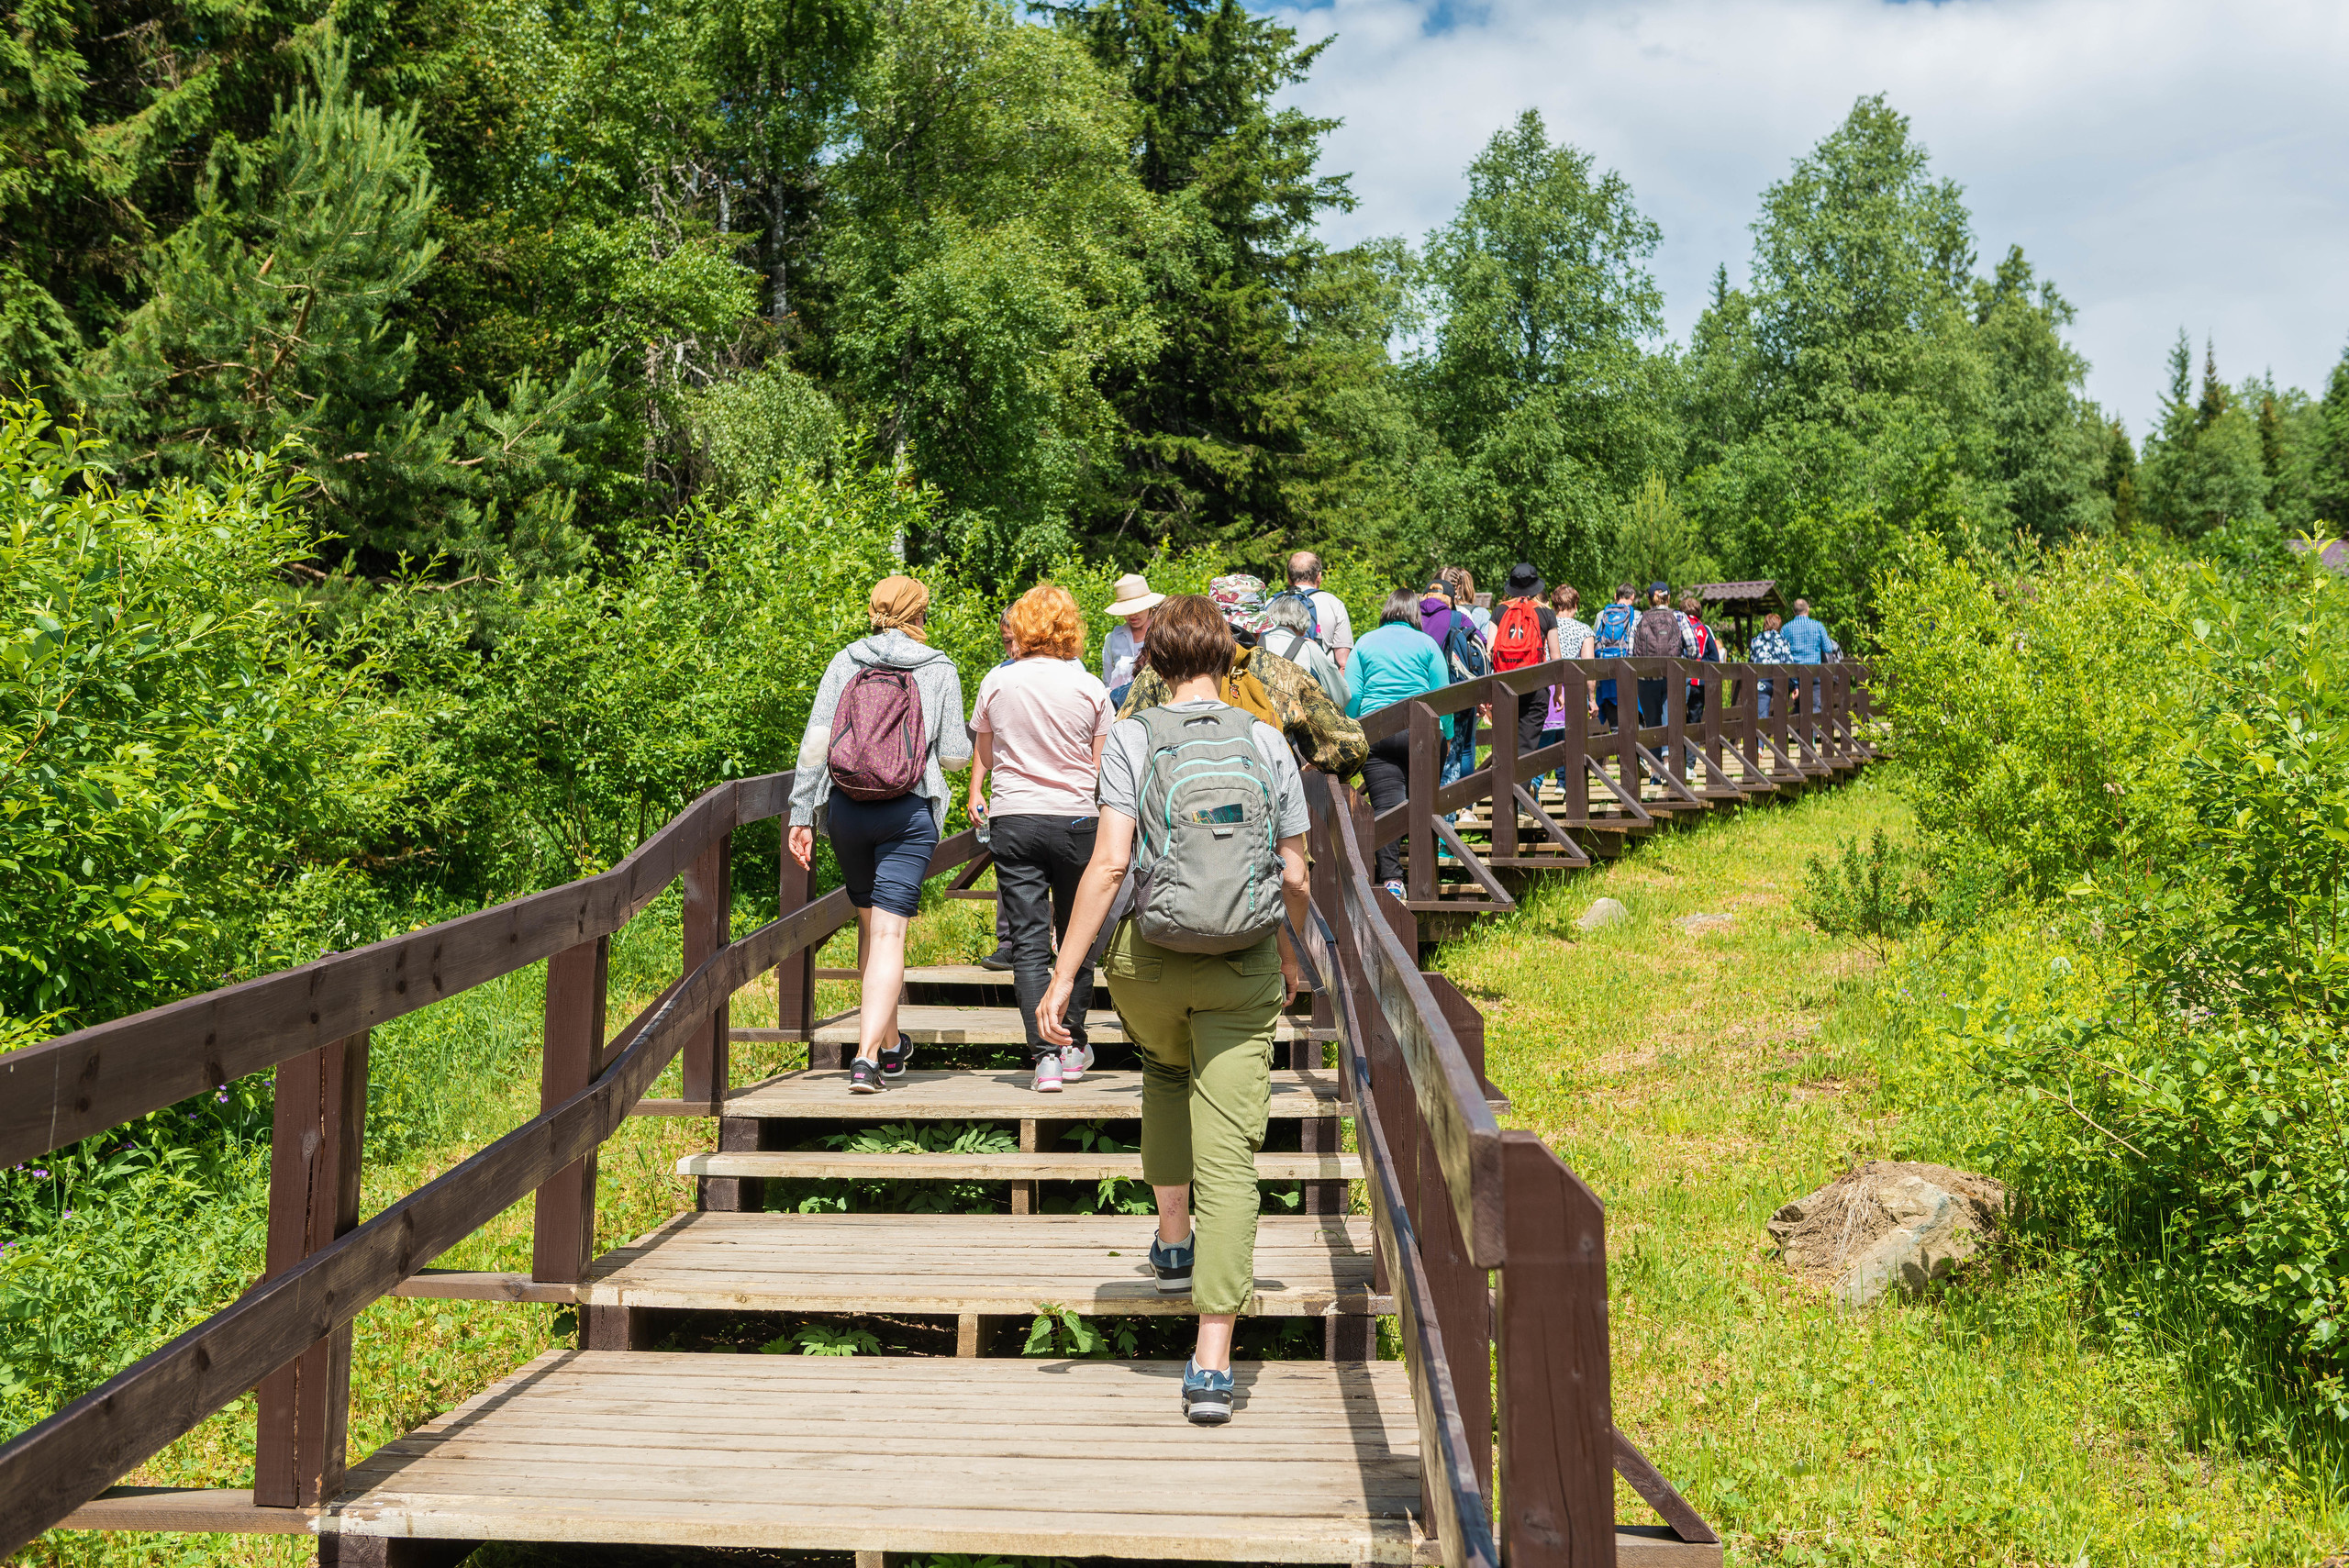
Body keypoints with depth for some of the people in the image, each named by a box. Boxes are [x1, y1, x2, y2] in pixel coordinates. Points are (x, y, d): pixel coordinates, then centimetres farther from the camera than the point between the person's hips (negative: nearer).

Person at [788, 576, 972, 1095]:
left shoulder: (844, 662, 5)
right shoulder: (939, 670, 0)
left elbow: (815, 743, 0)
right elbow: (954, 755, -2)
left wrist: (802, 814, 3)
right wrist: (968, 741, 21)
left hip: (846, 809, 3)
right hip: (909, 814, -3)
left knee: (869, 921, 19)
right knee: (889, 933, -3)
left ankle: (890, 1044, 33)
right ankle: (867, 1057, -15)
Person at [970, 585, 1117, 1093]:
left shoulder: (997, 682, 0)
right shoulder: (1089, 688, -4)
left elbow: (982, 751, 14)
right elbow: (1104, 768, 1)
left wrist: (976, 793, 32)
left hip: (1011, 820, 0)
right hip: (1075, 820, 0)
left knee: (1028, 942, 0)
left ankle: (1045, 1055, -8)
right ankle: (1073, 1046, 24)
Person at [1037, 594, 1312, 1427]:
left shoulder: (1132, 740, -3)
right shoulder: (1266, 742, 3)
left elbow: (1109, 863, -12)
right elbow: (1295, 874, 5)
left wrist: (1062, 975, -10)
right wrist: (1291, 954, 23)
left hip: (1148, 960, 0)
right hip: (1244, 969, 0)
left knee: (1165, 1070, 33)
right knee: (1229, 1156, 0)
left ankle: (1173, 1240, 36)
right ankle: (1212, 1363, -1)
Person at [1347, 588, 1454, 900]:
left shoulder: (1364, 644, 9)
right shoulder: (1426, 645, 6)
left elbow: (1351, 696, 6)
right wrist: (1446, 735, 15)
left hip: (1375, 732, 0)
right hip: (1422, 732, 0)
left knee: (1385, 806, -5)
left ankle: (1391, 878, -17)